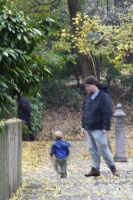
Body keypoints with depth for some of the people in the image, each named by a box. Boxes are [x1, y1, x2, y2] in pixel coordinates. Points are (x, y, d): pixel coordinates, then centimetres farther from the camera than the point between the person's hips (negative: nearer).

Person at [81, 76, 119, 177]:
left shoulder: (103, 96, -10)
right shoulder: (88, 97, 12)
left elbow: (108, 113, -14)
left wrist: (105, 127, -18)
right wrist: (83, 126, 15)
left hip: (98, 129, -7)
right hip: (88, 129, 7)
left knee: (103, 148, -5)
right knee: (92, 149, 8)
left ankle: (112, 167, 8)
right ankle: (95, 169, 13)